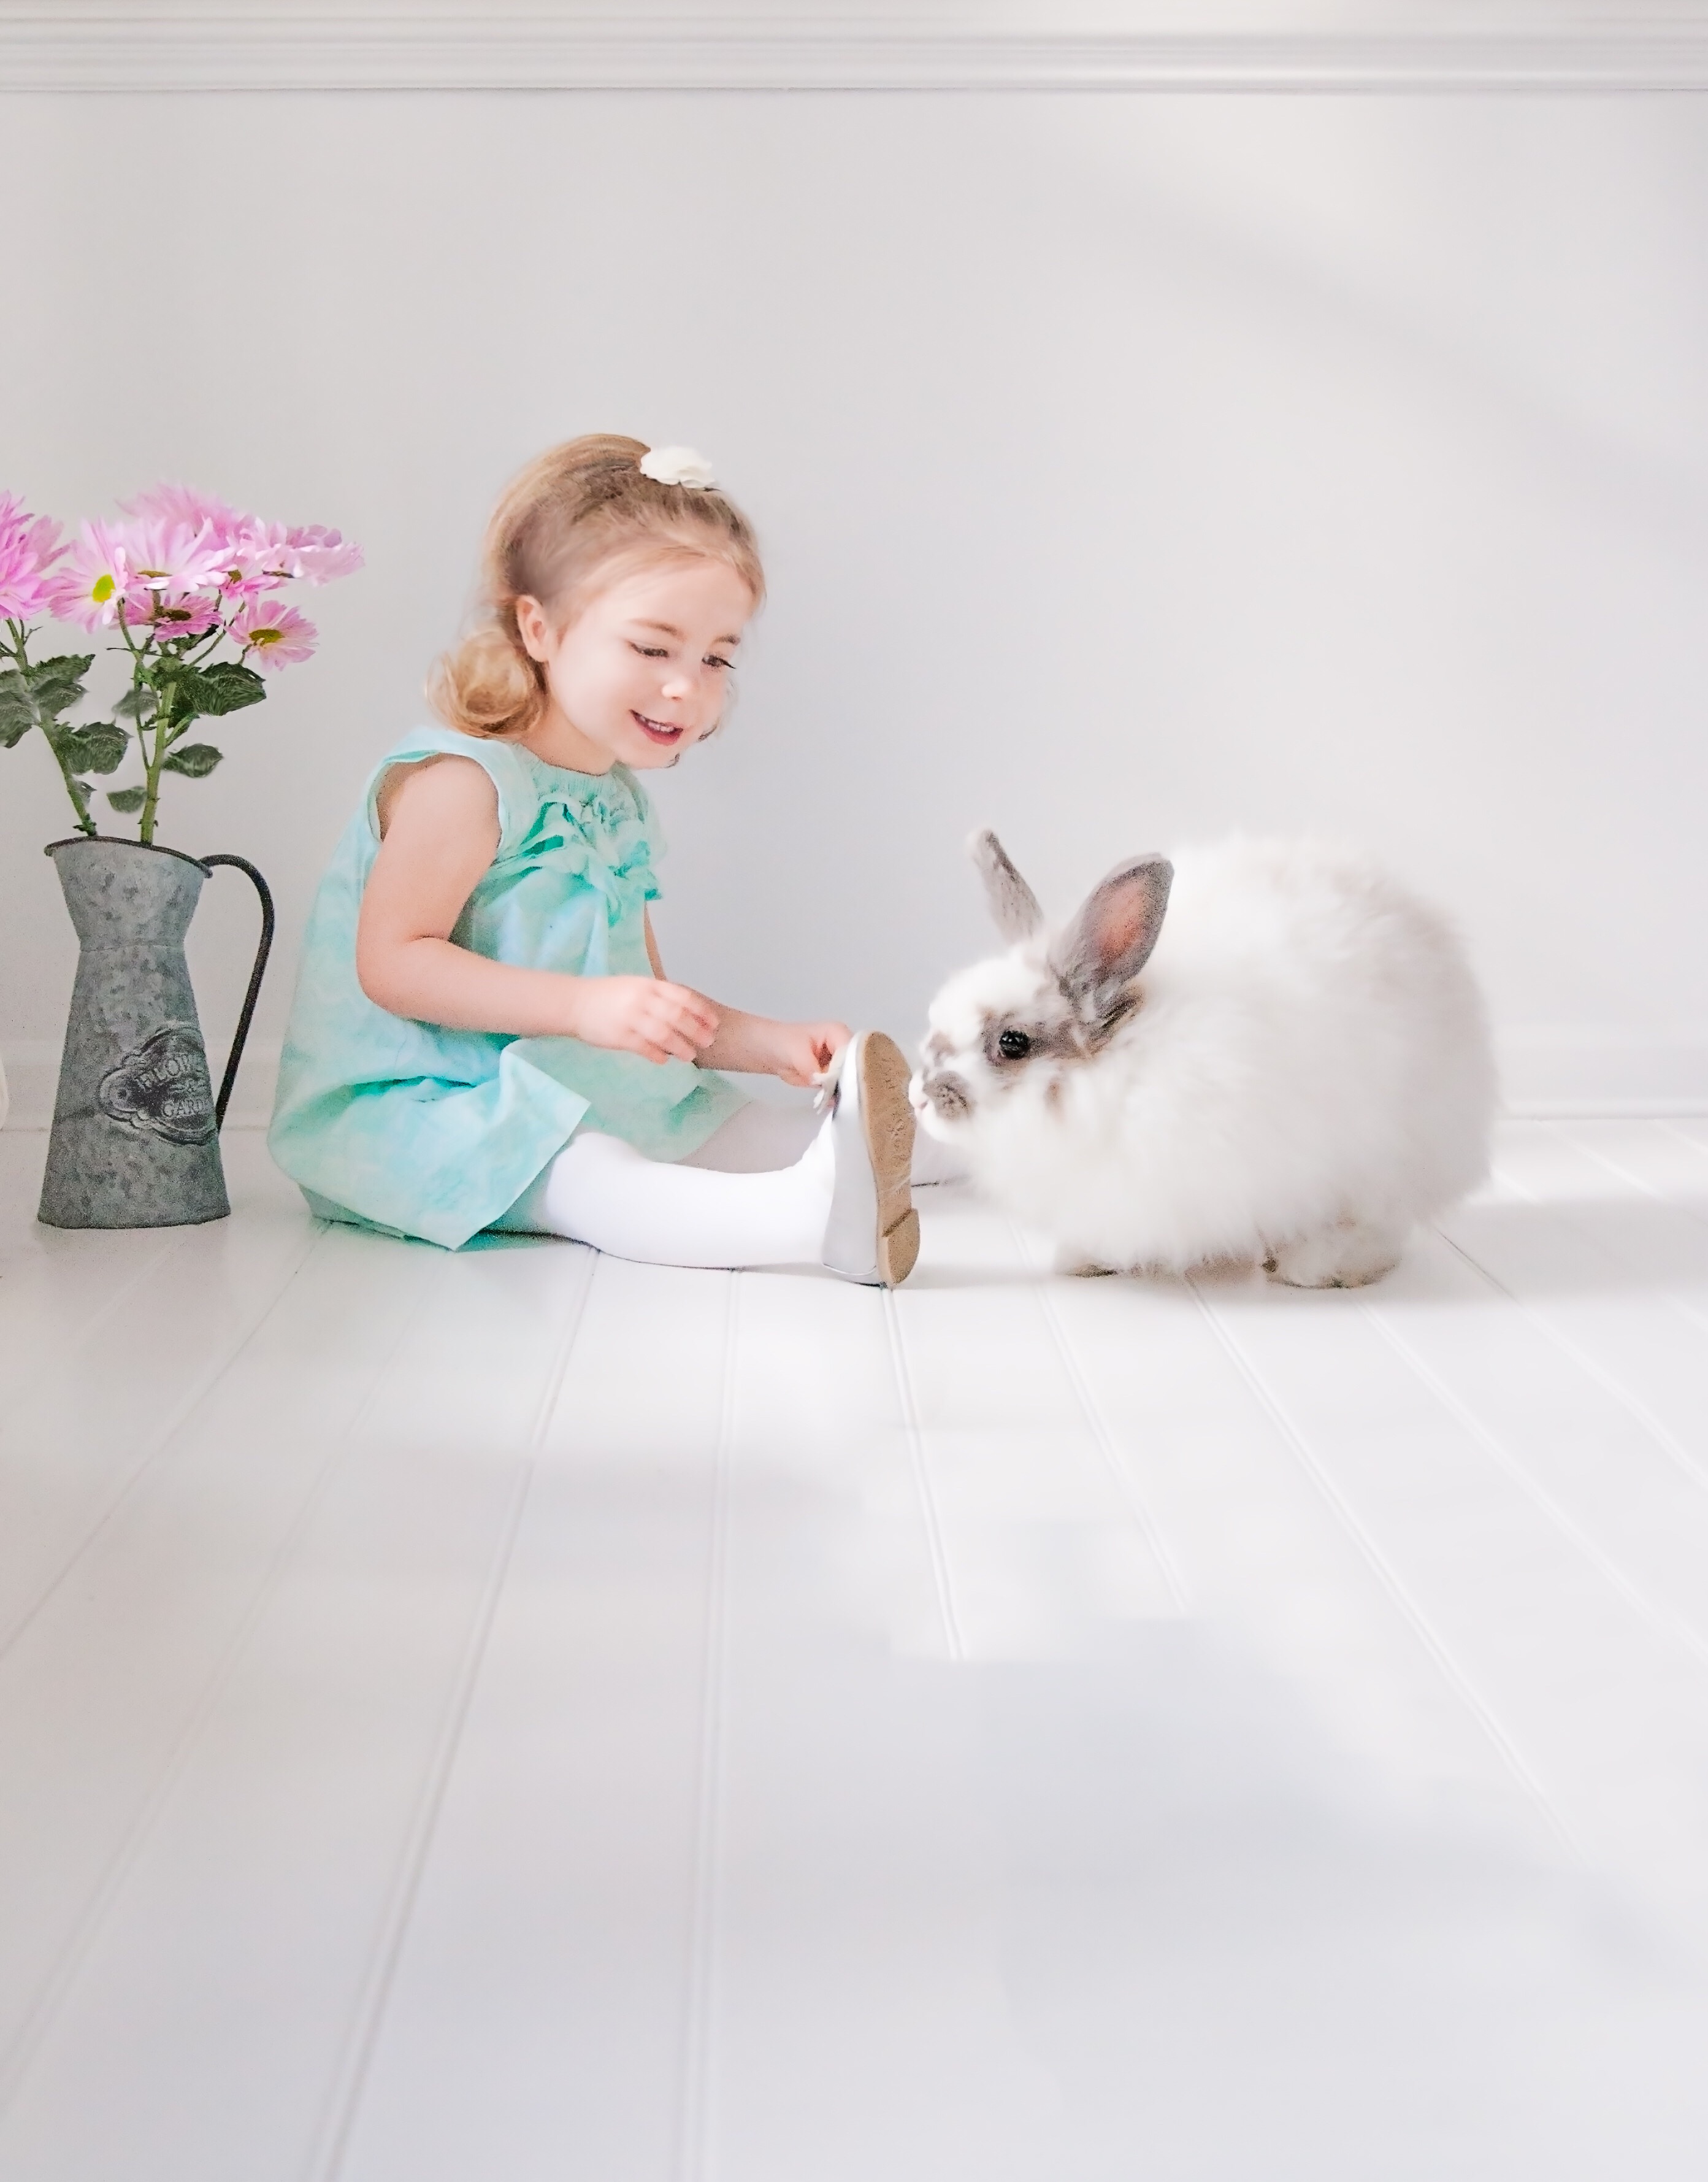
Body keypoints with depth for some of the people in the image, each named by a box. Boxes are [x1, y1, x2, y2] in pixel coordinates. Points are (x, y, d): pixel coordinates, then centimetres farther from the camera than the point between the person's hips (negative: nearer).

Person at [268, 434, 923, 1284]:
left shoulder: (621, 802, 13)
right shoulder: (459, 782, -15)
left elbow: (646, 998, 18)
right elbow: (392, 963, -24)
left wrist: (768, 1042, 0)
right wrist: (584, 1007, -31)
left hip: (588, 1097, 10)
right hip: (419, 1106, -10)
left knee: (779, 1131, -2)